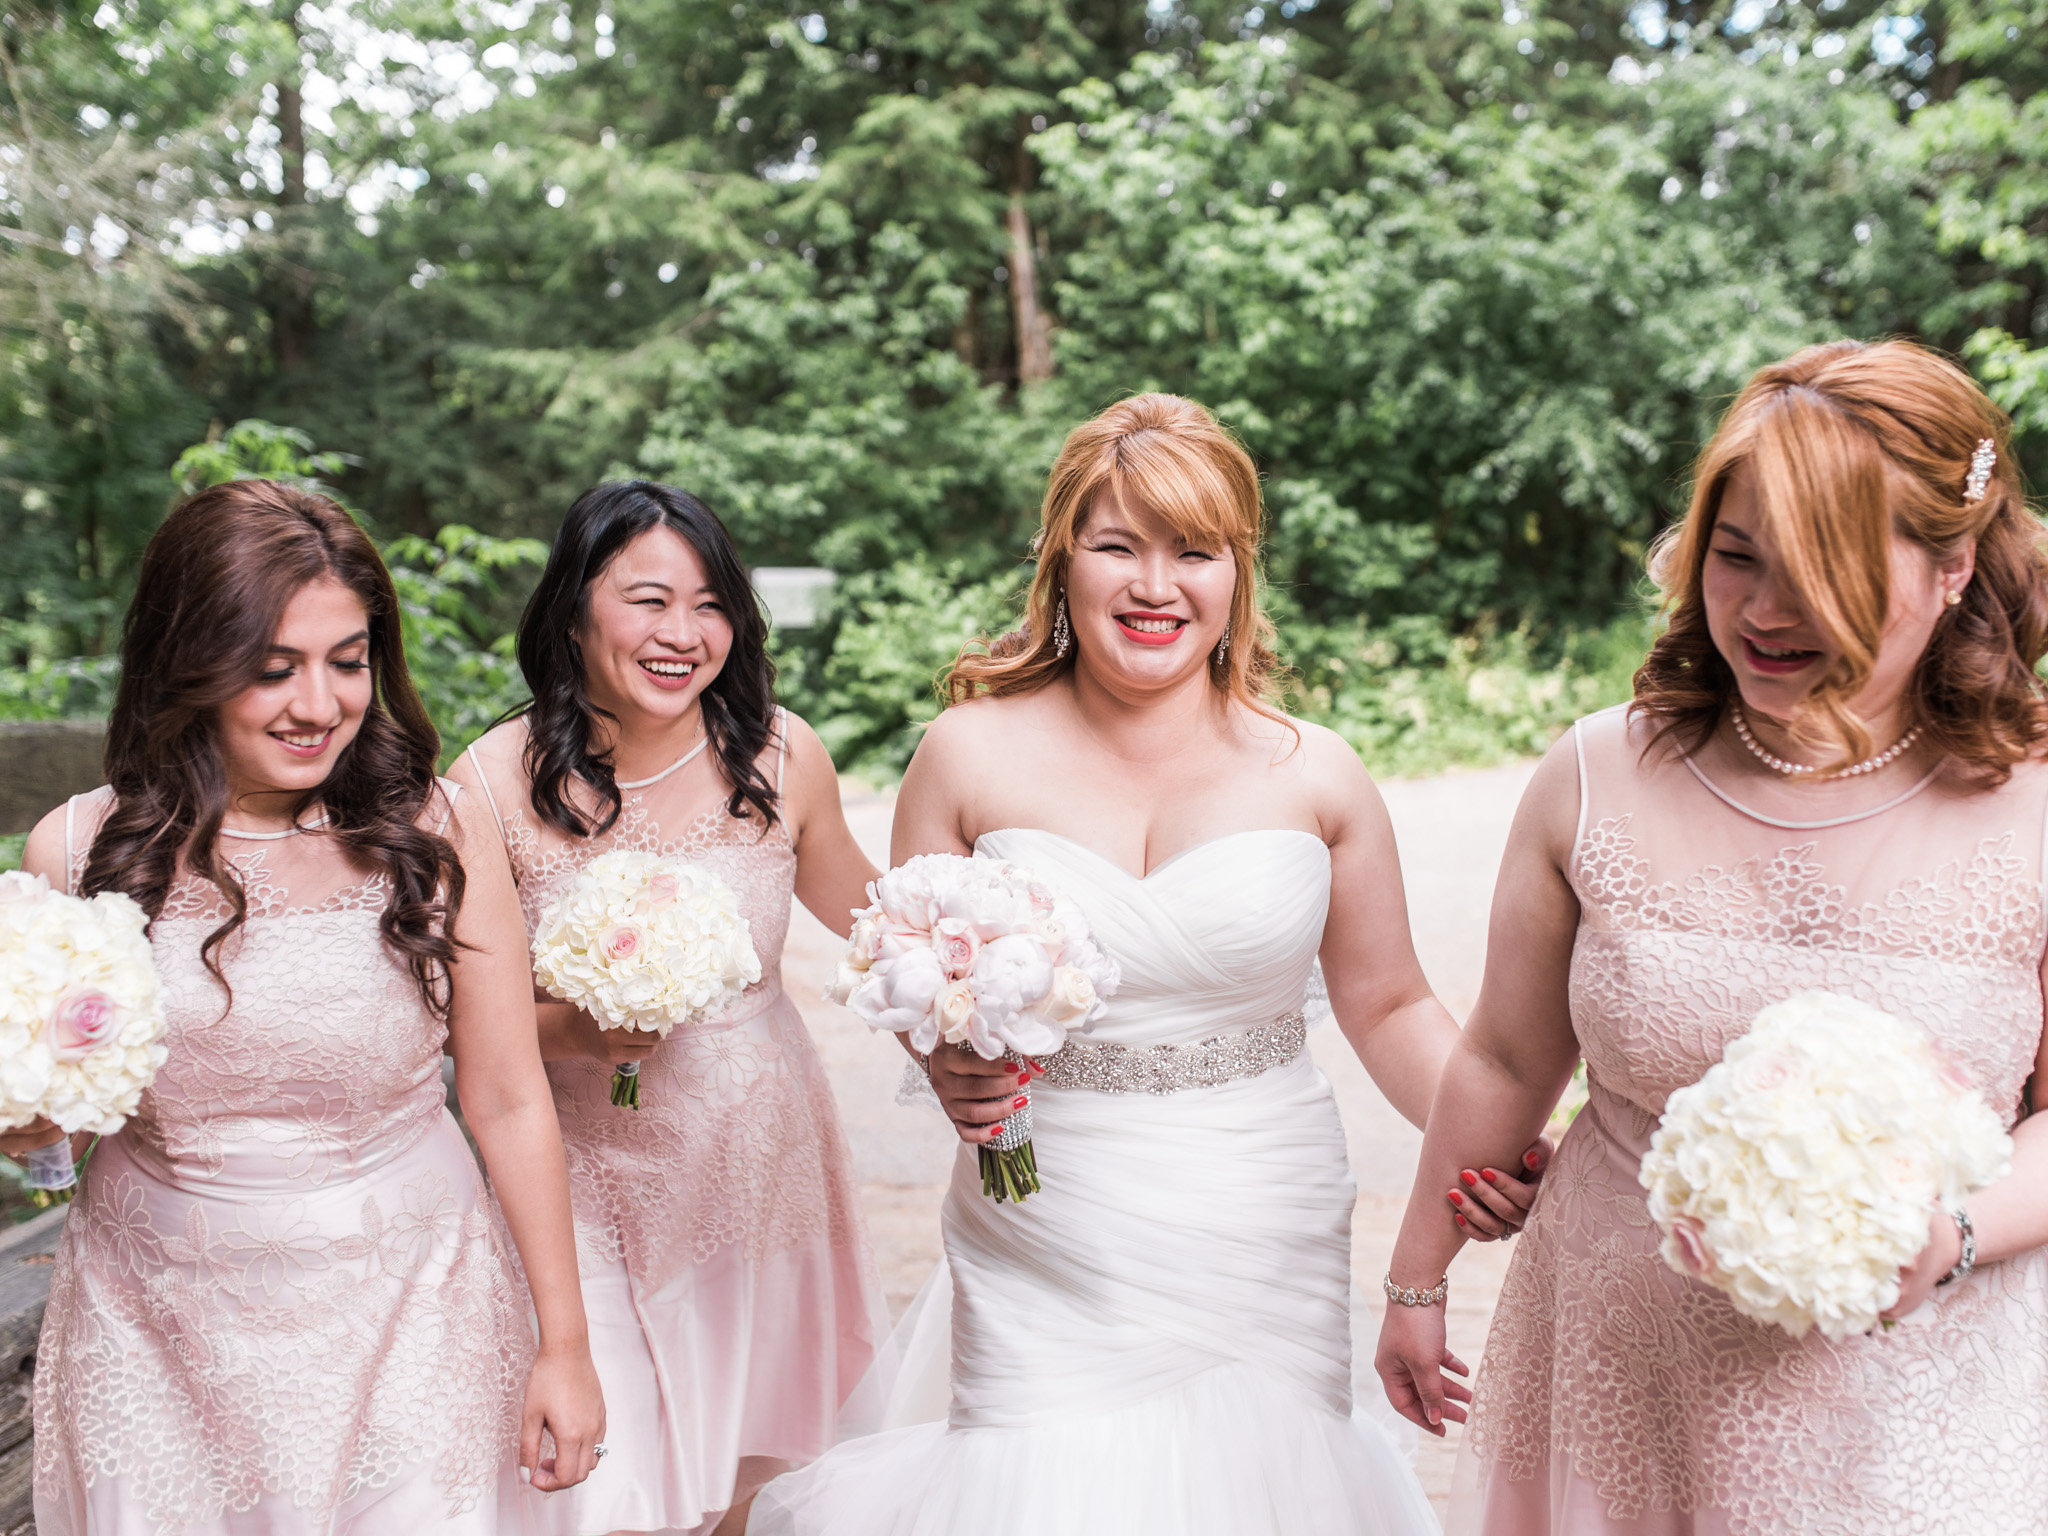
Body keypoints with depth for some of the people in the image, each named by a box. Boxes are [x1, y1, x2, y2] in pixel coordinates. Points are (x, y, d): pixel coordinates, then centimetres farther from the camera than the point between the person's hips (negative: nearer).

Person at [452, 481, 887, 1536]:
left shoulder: (780, 755, -9)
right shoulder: (495, 785, -14)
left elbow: (861, 910, 7)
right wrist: (566, 1032, -24)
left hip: (763, 1170, 3)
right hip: (594, 1185, -2)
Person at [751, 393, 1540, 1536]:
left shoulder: (1314, 774, -1)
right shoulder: (973, 754, -3)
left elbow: (1390, 1006, 7)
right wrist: (947, 1065, -14)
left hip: (1265, 1247, 1)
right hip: (1047, 1252, -1)